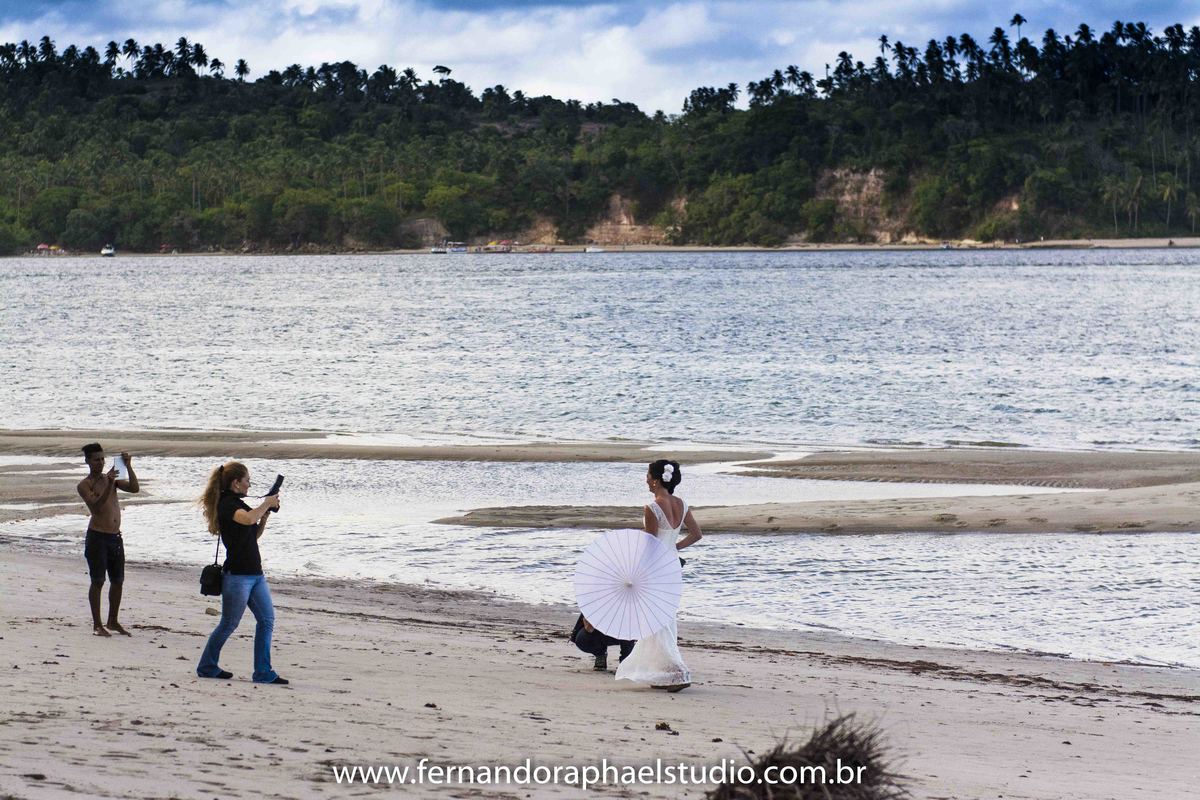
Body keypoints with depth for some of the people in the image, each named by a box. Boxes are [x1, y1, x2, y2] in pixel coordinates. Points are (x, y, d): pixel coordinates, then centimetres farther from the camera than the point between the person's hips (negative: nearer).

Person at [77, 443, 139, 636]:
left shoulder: (111, 479, 13)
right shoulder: (84, 485, -4)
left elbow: (135, 489, 2)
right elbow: (96, 507, -19)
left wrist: (128, 467, -8)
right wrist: (109, 485, -26)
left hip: (115, 537, 6)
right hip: (97, 537, -6)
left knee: (118, 581, 9)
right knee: (98, 581, -5)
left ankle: (112, 622, 20)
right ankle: (97, 625, -1)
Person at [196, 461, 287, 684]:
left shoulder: (237, 504, 15)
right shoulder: (226, 504, -14)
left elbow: (254, 535, 22)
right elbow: (248, 519, -34)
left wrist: (266, 513, 9)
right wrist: (266, 504, -18)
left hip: (255, 574, 9)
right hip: (237, 575, -9)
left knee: (267, 619, 3)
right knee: (229, 624, 2)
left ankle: (263, 672, 5)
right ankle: (207, 666, 17)